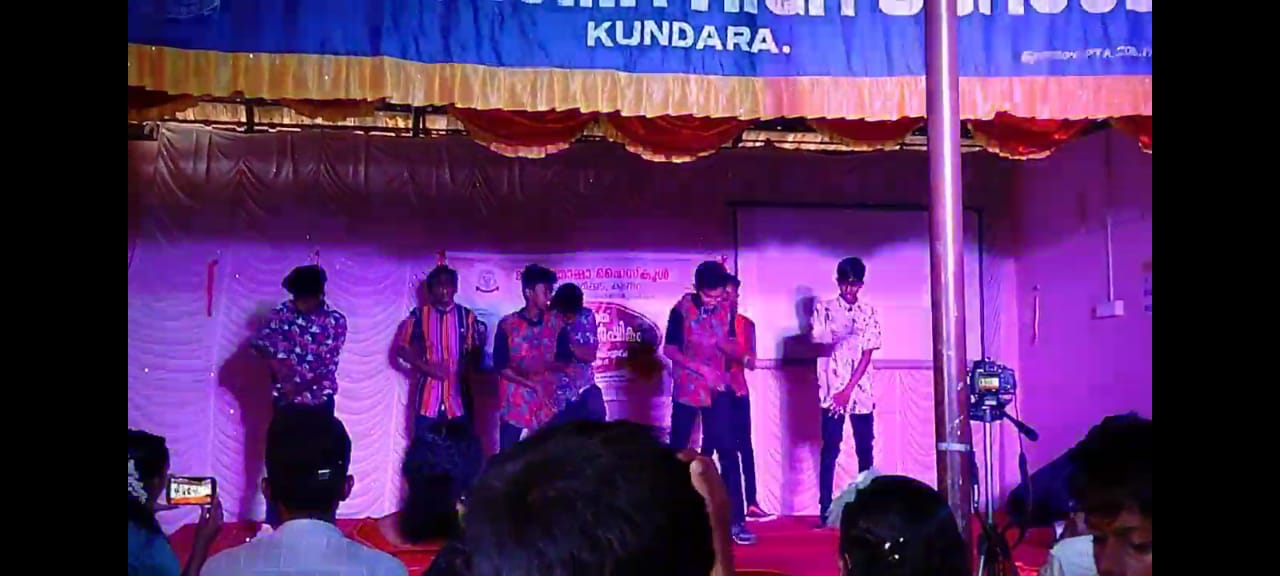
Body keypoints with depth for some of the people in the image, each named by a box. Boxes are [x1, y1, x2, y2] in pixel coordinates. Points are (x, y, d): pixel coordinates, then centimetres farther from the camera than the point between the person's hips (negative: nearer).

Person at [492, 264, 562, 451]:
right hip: (514, 405, -2)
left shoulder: (555, 323, 6)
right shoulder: (507, 324, -3)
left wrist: (544, 366, -15)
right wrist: (529, 383, -16)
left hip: (547, 405, 2)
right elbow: (500, 366, -5)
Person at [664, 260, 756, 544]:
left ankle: (735, 520, -5)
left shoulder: (726, 311, 0)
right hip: (686, 390, -2)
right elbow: (669, 349, -9)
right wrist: (700, 368, -19)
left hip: (718, 390, 2)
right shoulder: (682, 309, -9)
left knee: (728, 451, -6)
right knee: (678, 450, 9)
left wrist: (723, 342, -17)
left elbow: (736, 352, 5)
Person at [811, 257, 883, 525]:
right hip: (832, 390, -2)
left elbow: (867, 353, 0)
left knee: (866, 449, 3)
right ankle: (825, 510, -3)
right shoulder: (824, 309, 4)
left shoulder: (869, 312, 6)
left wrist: (849, 388, -9)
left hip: (862, 391, 2)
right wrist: (832, 342, -21)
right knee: (830, 449, -4)